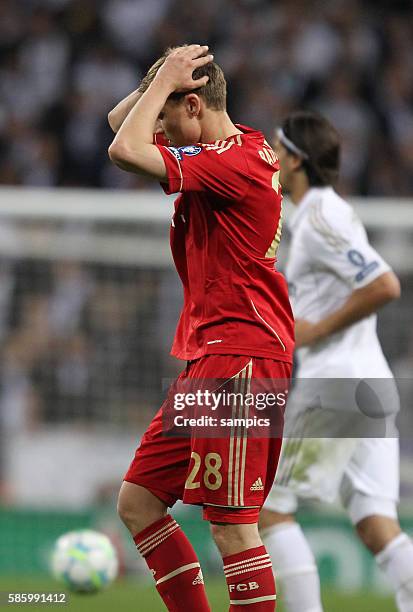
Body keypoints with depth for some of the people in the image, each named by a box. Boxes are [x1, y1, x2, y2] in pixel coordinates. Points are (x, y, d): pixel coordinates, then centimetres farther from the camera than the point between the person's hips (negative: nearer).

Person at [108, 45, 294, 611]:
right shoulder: (236, 150, 15)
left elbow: (126, 150, -26)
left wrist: (164, 79, -12)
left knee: (232, 522, -12)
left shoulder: (234, 158, -15)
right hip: (206, 357, 10)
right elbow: (120, 123, 26)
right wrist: (163, 78, 8)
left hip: (240, 356, -10)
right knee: (138, 501, 9)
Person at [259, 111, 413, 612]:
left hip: (335, 388, -9)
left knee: (267, 506, -1)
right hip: (368, 388, 9)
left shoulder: (321, 218, -11)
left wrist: (316, 329, -14)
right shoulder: (328, 213, 20)